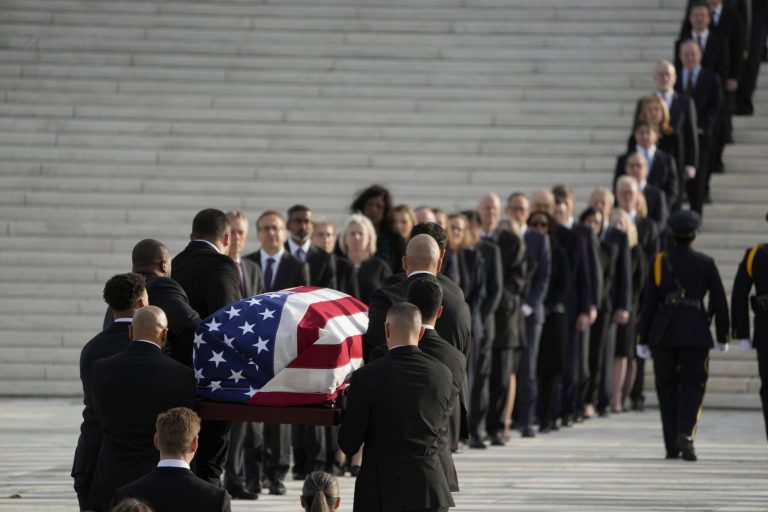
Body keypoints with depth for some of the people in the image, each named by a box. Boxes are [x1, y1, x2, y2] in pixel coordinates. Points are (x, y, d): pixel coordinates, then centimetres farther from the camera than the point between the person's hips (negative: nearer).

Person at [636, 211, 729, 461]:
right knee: (693, 385, 3)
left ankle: (672, 446, 9)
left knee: (667, 387, 10)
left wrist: (643, 338, 3)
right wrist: (722, 336, 12)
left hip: (663, 332, 1)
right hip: (695, 333, -1)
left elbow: (649, 302, -1)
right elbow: (720, 302, 1)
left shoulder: (660, 261, 0)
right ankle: (685, 434, -20)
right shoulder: (706, 264, 0)